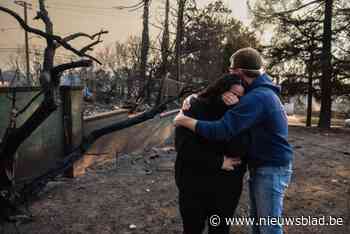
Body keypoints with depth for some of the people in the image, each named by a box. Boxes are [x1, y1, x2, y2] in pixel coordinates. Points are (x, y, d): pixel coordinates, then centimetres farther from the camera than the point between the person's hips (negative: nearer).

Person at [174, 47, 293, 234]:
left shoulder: (257, 97, -26)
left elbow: (221, 131, -32)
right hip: (260, 166, 10)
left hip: (272, 169, -10)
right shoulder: (261, 90, 7)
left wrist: (184, 120, -20)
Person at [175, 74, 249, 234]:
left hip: (227, 186, 3)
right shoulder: (195, 109, -9)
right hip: (195, 185, -3)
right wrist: (218, 162, -17)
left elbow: (240, 150, -16)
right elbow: (184, 146, -20)